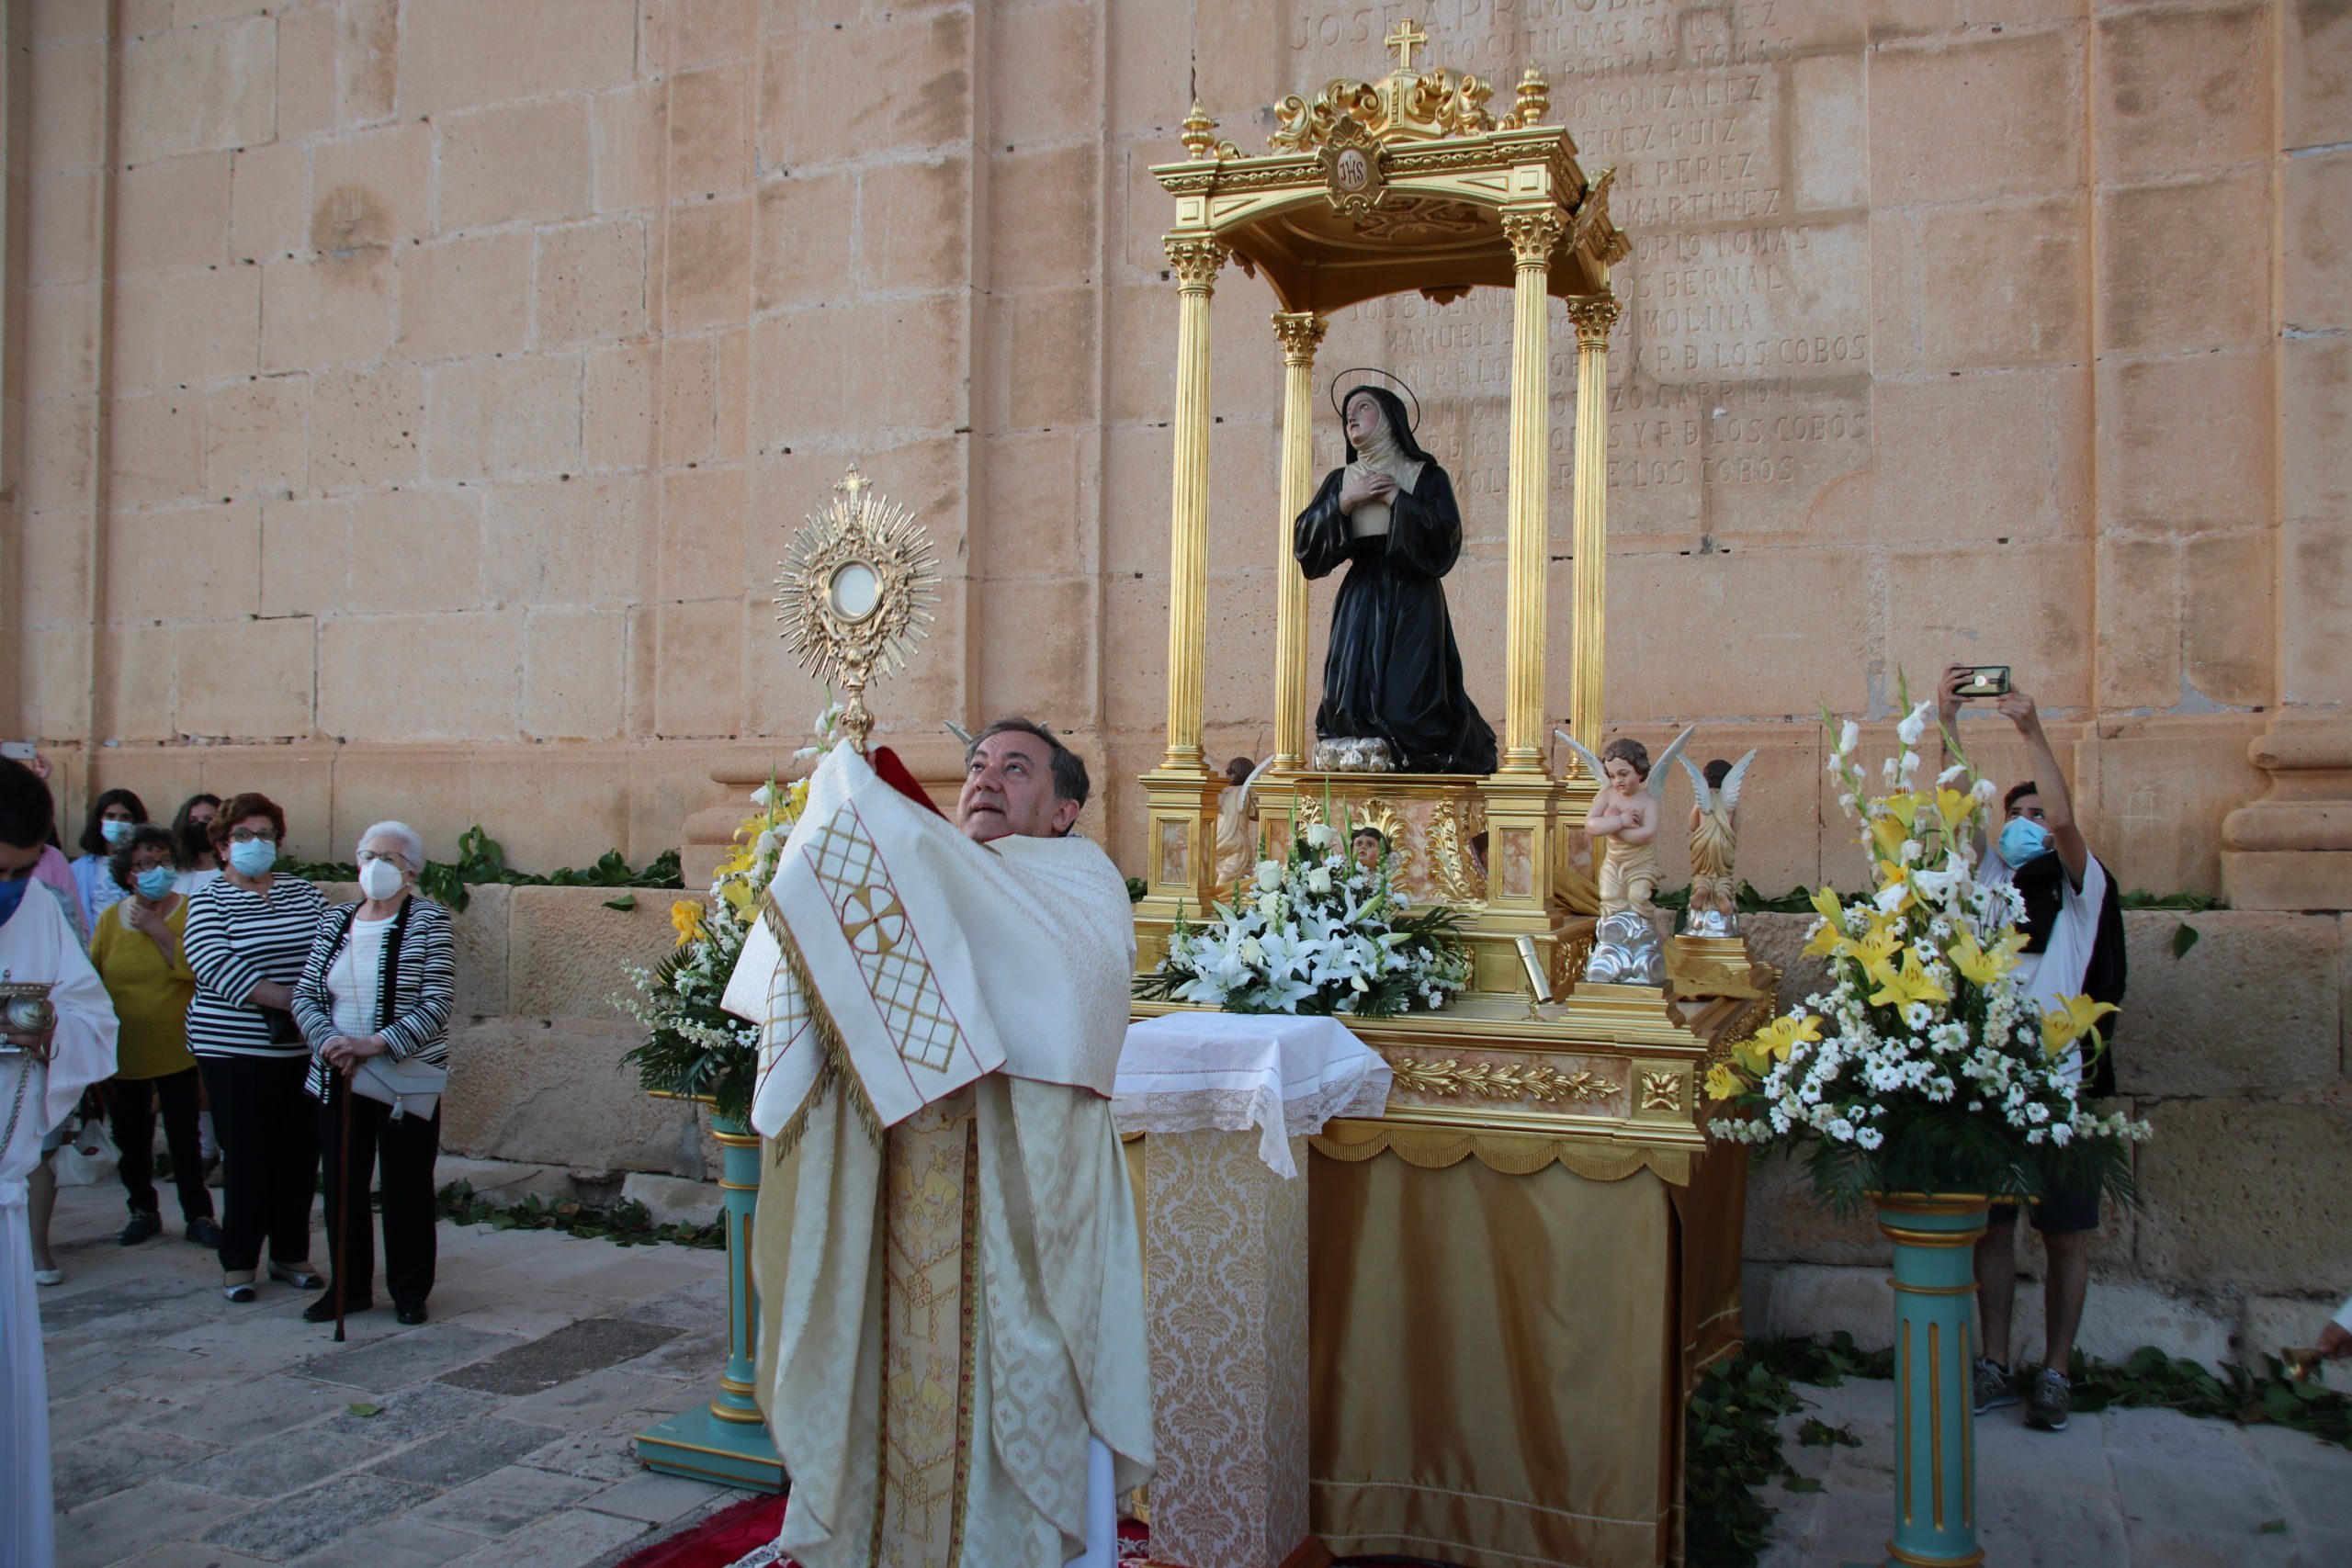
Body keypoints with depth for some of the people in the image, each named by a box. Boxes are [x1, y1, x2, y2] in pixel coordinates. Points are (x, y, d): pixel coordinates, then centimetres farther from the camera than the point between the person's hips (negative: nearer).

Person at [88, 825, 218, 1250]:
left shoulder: (188, 911, -5)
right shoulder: (111, 917, 4)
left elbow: (197, 967, -18)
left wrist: (157, 929, -19)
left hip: (176, 1049, -3)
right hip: (124, 1051, 3)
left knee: (184, 1136, 2)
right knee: (130, 1138, 12)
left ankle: (198, 1216, 12)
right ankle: (143, 1210, 29)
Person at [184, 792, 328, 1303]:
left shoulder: (302, 892, 10)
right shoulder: (209, 901, -1)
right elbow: (213, 963, -15)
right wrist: (284, 999, -21)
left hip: (305, 1048, 3)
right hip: (235, 1049, -3)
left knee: (300, 1154, 7)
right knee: (247, 1156, 1)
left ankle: (291, 1254, 19)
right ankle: (238, 1261, 14)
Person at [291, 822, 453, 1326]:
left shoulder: (428, 920, -7)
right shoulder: (335, 920, 8)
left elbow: (438, 1002, -15)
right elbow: (305, 995, 4)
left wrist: (376, 1044, -23)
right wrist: (329, 1042, -14)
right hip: (337, 1079, 4)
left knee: (407, 1188, 4)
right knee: (342, 1185, 9)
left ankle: (410, 1291, 17)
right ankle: (349, 1286, 23)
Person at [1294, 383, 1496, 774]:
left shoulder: (1426, 476, 6)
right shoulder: (1340, 480, 16)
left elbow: (1446, 533, -10)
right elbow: (1304, 537, 5)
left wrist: (1394, 498, -10)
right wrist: (1345, 500, -7)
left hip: (1412, 602, -3)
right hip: (1359, 604, 3)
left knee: (1410, 699, -11)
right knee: (1352, 706, -6)